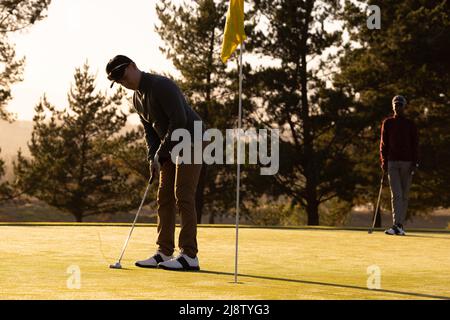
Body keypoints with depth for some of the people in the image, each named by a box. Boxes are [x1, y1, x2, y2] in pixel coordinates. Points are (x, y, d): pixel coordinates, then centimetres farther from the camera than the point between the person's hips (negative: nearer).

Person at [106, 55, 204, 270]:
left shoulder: (162, 86, -20)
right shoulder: (137, 99, 9)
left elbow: (180, 121, -25)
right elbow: (150, 131, 14)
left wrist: (160, 153, -22)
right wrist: (153, 158, -2)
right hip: (171, 148, 9)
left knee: (183, 196, -13)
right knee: (164, 198, 5)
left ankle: (189, 256, -14)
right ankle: (164, 253, 8)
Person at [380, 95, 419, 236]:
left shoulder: (410, 124, 8)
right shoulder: (387, 123, 10)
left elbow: (415, 145, 5)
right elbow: (383, 144, 9)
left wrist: (415, 162, -6)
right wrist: (384, 162, 0)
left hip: (407, 162, 0)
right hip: (392, 162, 0)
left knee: (404, 196, 3)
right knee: (396, 195, -9)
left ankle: (400, 225, 9)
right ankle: (397, 225, -15)